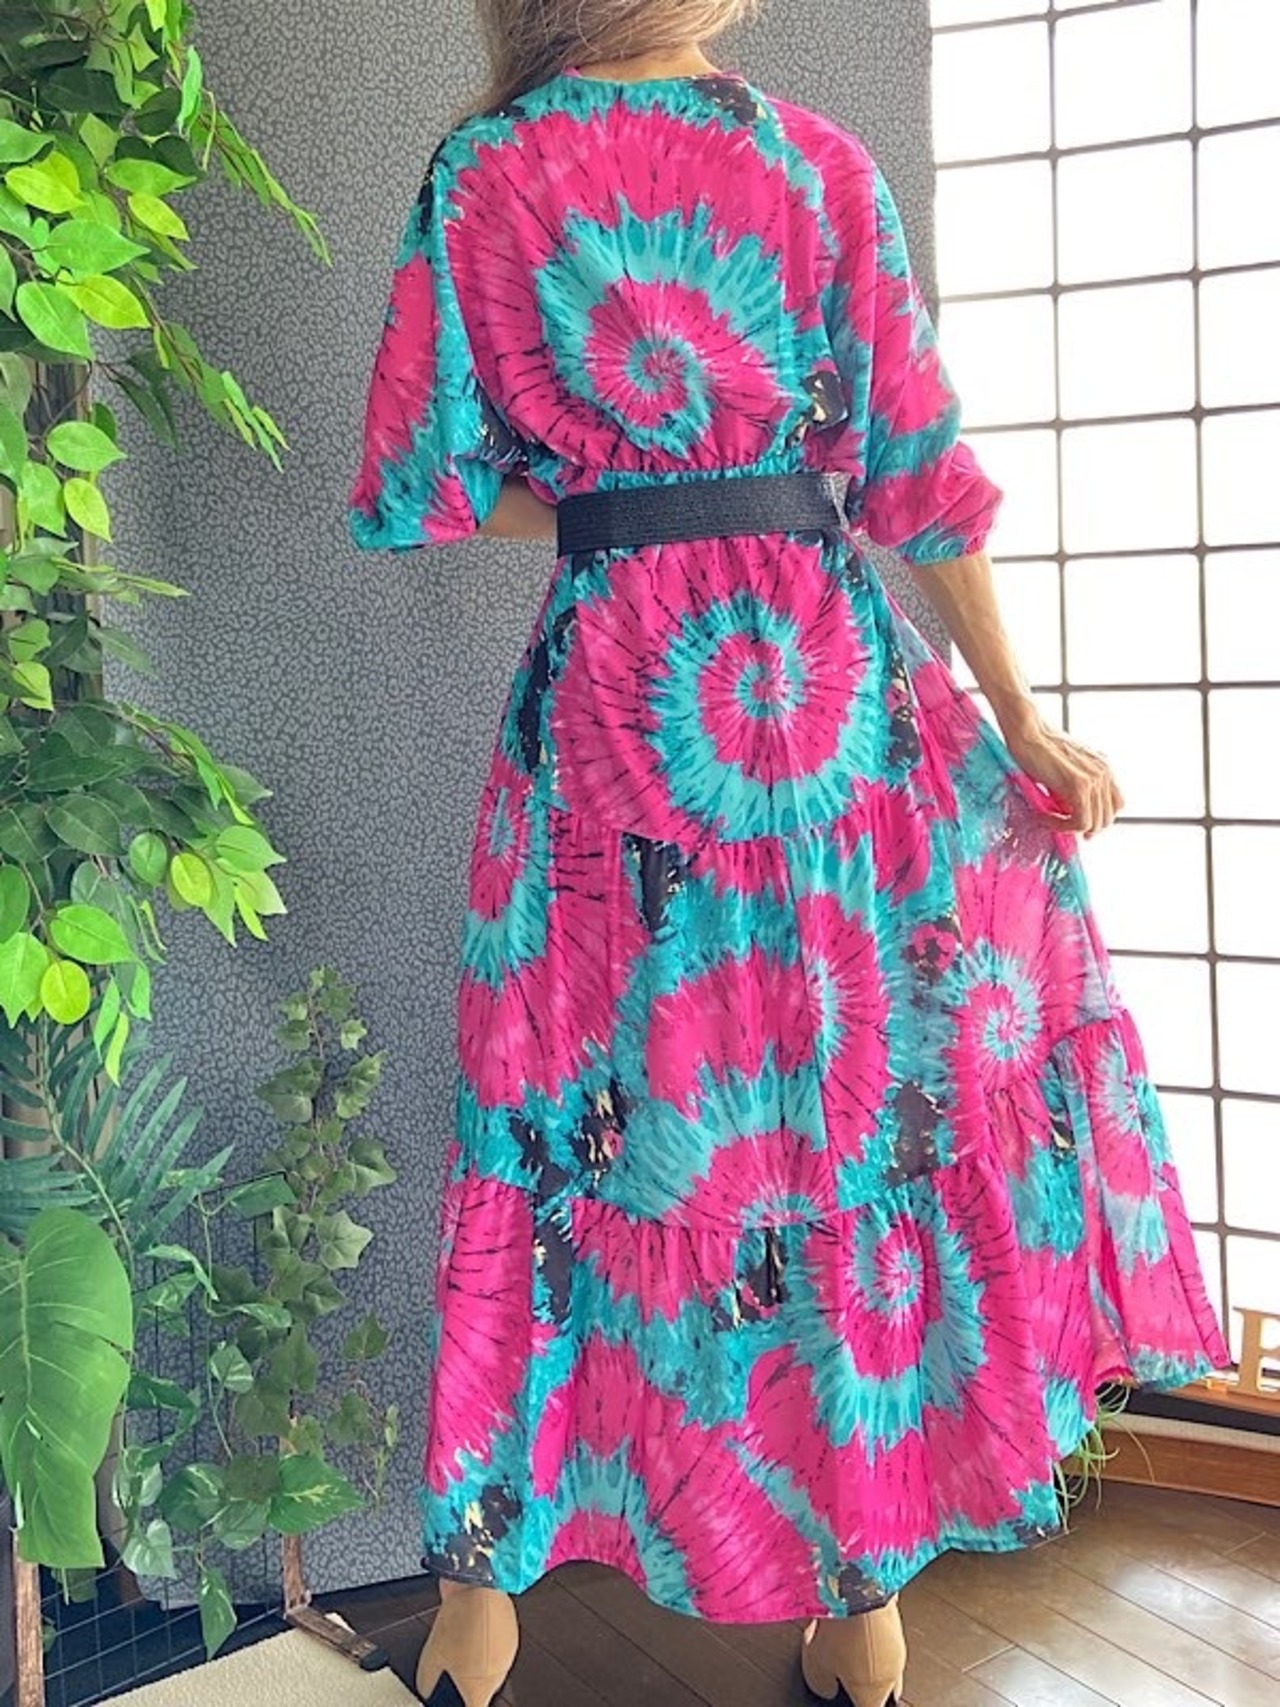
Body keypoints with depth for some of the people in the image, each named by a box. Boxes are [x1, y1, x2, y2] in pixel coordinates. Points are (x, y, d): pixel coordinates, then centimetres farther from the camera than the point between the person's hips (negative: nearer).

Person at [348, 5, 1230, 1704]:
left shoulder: (478, 176, 3)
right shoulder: (819, 165, 2)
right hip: (836, 682, 0)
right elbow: (918, 476, 1)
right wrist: (1019, 724, 7)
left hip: (606, 696, 1)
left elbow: (416, 490, 1)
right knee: (874, 1087, 10)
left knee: (579, 1124, 10)